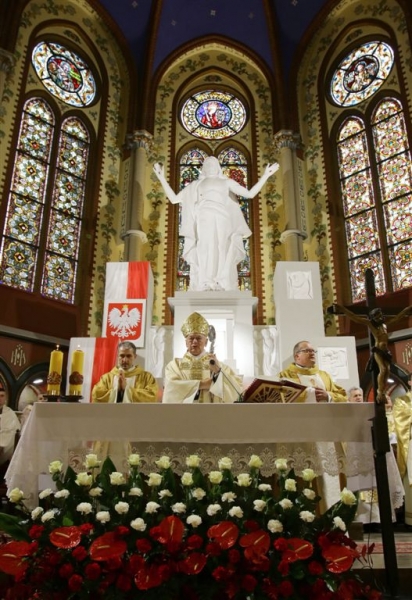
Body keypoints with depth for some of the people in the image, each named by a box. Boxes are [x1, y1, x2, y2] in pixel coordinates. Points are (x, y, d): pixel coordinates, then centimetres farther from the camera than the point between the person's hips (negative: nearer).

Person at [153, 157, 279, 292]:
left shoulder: (227, 182, 26)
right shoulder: (195, 185, 28)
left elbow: (250, 194, 17)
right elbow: (174, 199, 22)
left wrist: (265, 175, 15)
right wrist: (162, 178, 20)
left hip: (221, 221, 0)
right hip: (204, 221, 0)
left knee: (221, 256, -14)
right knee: (204, 255, -15)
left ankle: (222, 289, -18)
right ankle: (204, 288, -19)